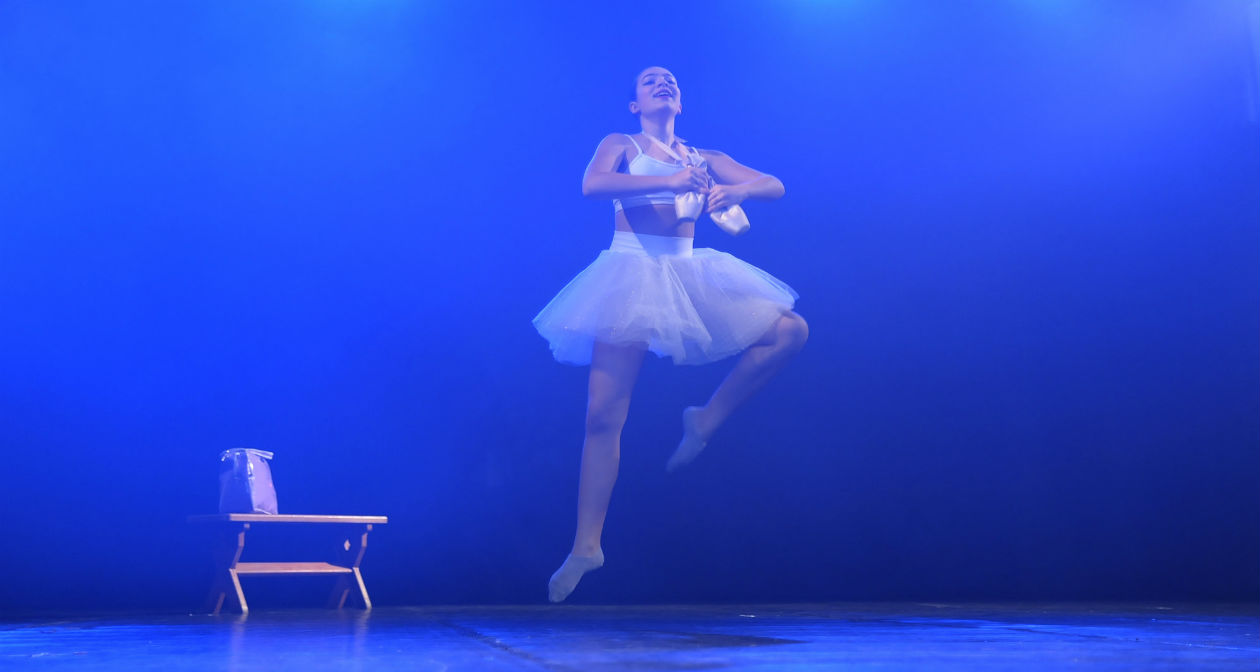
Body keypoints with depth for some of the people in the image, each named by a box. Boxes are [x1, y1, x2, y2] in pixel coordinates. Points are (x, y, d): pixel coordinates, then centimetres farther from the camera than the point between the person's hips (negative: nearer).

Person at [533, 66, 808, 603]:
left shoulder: (704, 158, 18)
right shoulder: (620, 146, 10)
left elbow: (775, 186, 10)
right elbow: (591, 185, -12)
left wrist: (734, 191, -13)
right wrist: (669, 181, -22)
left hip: (688, 276, 4)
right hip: (631, 273, -3)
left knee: (790, 330, -9)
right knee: (603, 417, -8)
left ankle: (706, 419, 2)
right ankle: (586, 545, 1)